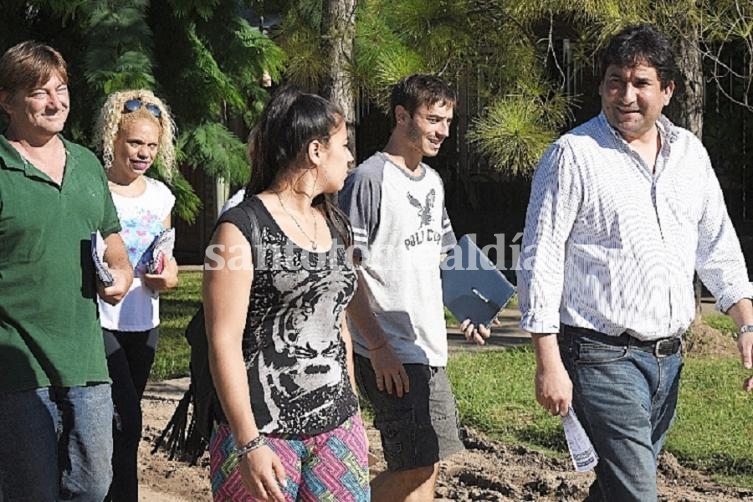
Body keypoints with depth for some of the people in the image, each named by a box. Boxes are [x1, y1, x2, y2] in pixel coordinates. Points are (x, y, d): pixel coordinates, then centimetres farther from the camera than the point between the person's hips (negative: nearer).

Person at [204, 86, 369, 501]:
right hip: (265, 431, -6)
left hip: (337, 430, 6)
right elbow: (224, 341, -12)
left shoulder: (332, 226, 15)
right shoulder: (242, 227, -7)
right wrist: (249, 443, -17)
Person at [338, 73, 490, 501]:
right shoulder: (369, 179, -11)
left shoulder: (432, 182, 15)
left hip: (429, 350, 8)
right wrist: (378, 347, -18)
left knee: (427, 466, 10)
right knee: (416, 467, -11)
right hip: (390, 354, -8)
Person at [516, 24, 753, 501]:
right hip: (604, 356, -6)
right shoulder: (573, 154, -8)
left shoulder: (689, 152, 9)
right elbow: (540, 261, -9)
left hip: (668, 356, 6)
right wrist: (549, 364, -13)